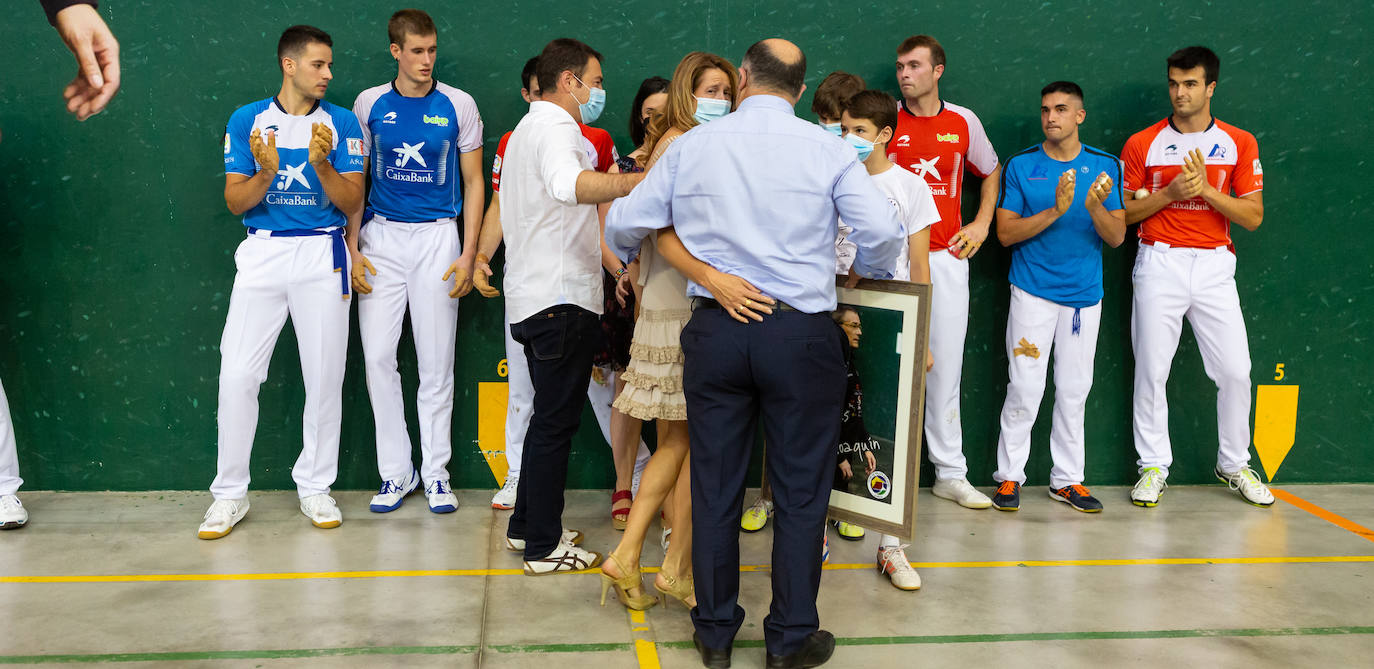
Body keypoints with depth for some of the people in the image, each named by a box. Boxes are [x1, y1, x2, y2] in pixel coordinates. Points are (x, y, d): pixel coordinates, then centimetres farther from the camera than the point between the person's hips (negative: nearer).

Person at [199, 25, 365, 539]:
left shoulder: (341, 122, 4)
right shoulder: (247, 121, 5)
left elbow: (351, 202, 0)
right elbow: (235, 202, 2)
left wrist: (320, 164, -18)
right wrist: (266, 174, -18)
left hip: (322, 254, 0)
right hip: (262, 254, 0)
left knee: (324, 376, 3)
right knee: (237, 374, -5)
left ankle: (315, 487, 17)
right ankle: (230, 493, 9)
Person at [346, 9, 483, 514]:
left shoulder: (458, 105, 3)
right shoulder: (369, 105, 5)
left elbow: (473, 182, 5)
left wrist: (469, 255, -3)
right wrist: (352, 250, 0)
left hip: (437, 236, -1)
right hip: (382, 236, 1)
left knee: (437, 360, 2)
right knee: (378, 356, -1)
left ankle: (436, 473, 13)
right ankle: (395, 473, 11)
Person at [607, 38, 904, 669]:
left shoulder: (690, 146, 3)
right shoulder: (826, 149, -3)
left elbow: (624, 223, 8)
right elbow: (884, 232, -8)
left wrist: (627, 261, 31)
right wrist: (868, 272, 16)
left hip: (715, 331, 2)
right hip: (801, 333, -2)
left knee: (714, 486, 11)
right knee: (800, 490, 9)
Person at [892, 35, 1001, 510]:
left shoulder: (964, 123, 8)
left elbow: (991, 172, 23)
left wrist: (981, 224, 12)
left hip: (948, 257, 2)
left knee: (945, 366, 6)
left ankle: (950, 473, 14)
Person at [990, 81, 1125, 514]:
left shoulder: (1104, 166, 5)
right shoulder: (1021, 166, 0)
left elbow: (1116, 238, 1)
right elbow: (1006, 233, -6)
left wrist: (1096, 208, -19)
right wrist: (1056, 210, -19)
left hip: (1085, 292, 2)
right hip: (1033, 292, -2)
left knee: (1074, 391, 8)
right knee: (1025, 388, -4)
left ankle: (1067, 479, 18)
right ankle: (1009, 475, 10)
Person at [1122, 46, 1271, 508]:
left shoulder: (1239, 143, 5)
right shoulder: (1142, 144, 3)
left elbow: (1253, 216, 1)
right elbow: (1124, 213, 3)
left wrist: (1205, 189, -13)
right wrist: (1170, 192, -12)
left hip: (1214, 266, 1)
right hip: (1159, 265, -1)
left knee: (1236, 371, 1)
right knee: (1151, 371, 1)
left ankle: (1234, 465, 20)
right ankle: (1153, 467, 14)